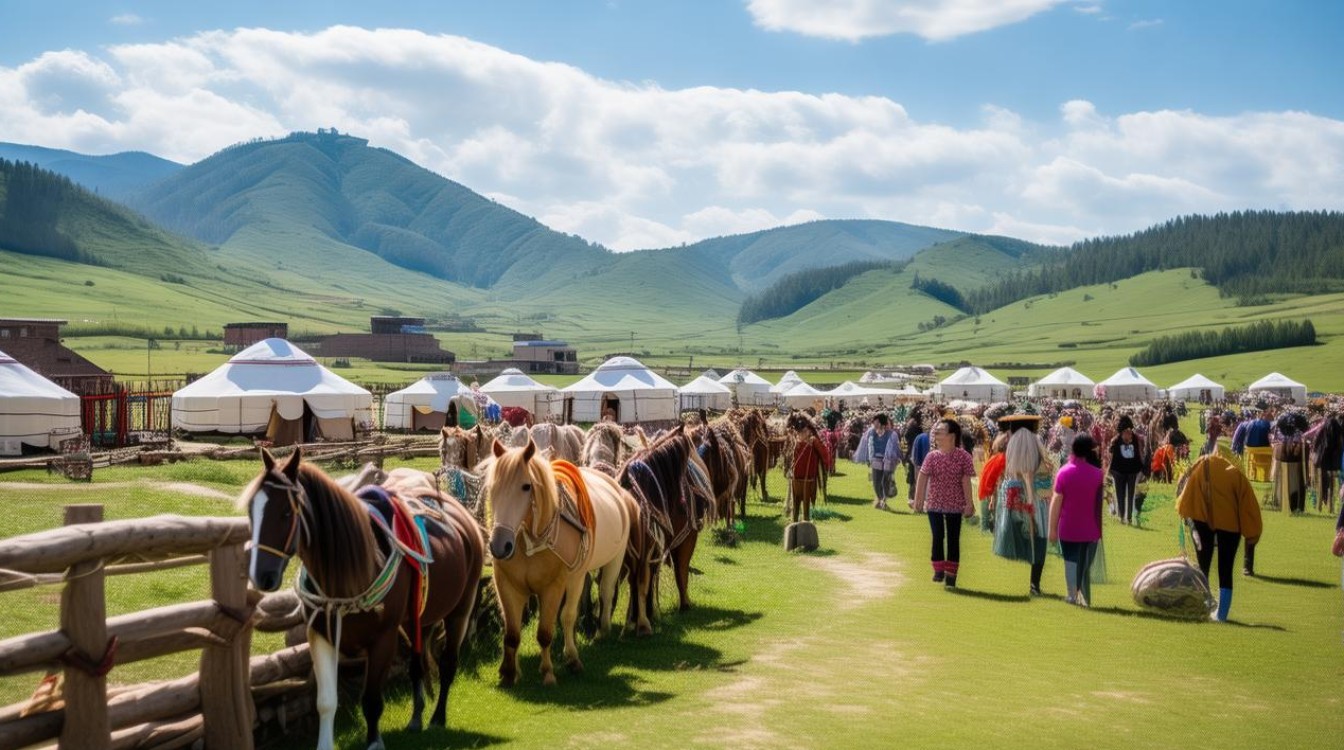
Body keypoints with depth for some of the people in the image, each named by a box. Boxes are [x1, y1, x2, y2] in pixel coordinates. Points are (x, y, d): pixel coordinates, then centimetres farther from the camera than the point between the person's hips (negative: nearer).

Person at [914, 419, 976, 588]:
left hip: (955, 504, -1)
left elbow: (966, 481, -8)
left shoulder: (963, 457, -8)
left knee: (953, 539, 6)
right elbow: (922, 479, -4)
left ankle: (950, 573, 14)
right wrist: (918, 500, -8)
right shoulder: (932, 456, -4)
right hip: (934, 504, 1)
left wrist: (969, 503, -8)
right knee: (938, 537, 1)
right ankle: (938, 569, 13)